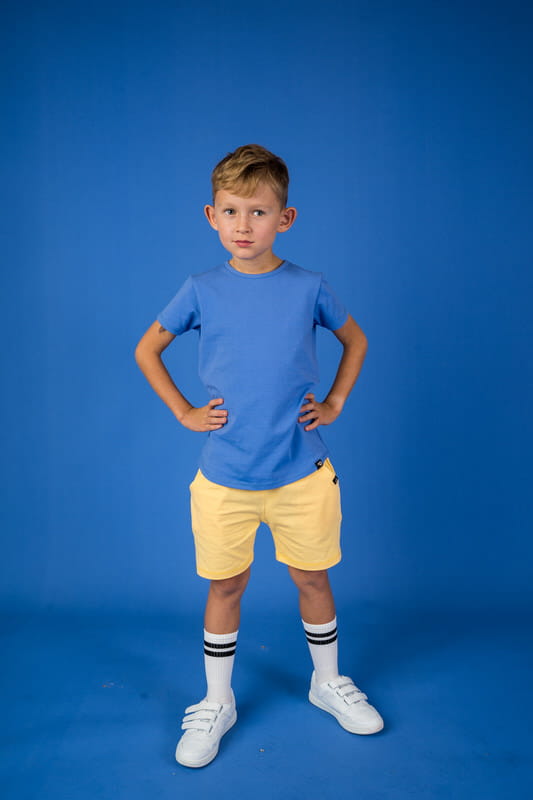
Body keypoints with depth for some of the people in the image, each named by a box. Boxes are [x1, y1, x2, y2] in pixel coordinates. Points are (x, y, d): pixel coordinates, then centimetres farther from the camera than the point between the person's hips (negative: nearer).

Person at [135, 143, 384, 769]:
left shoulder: (308, 288, -2)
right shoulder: (202, 290, -3)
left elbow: (355, 340, 15)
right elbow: (146, 351, 11)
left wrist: (335, 402, 5)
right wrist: (184, 412, 3)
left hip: (303, 474, 1)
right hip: (223, 478, 0)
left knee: (312, 579, 15)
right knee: (224, 586, 12)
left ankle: (328, 682, 40)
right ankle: (216, 704, 33)